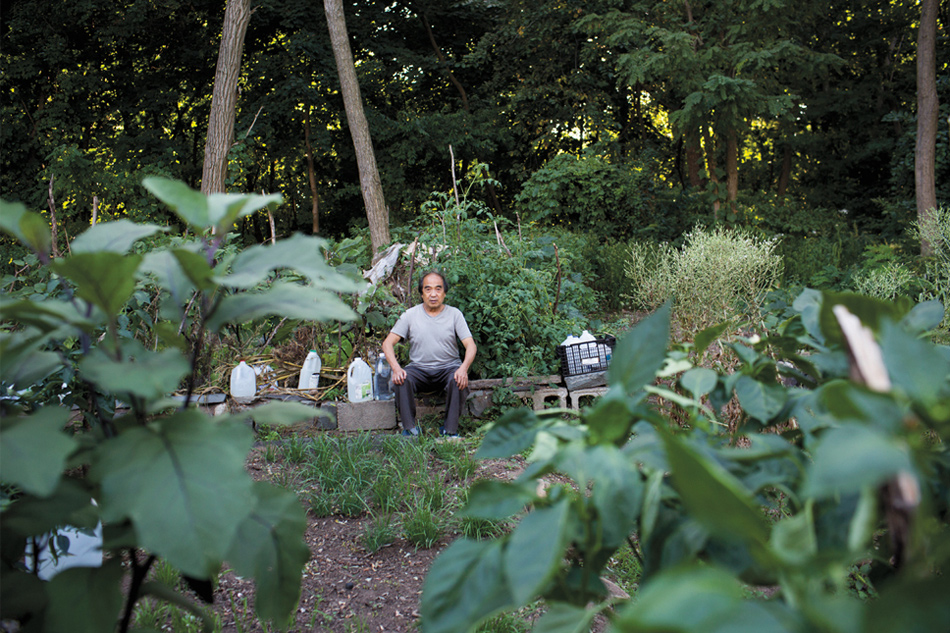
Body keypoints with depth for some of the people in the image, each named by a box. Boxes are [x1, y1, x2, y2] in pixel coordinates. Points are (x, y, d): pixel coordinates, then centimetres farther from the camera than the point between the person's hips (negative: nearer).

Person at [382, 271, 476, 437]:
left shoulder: (454, 314, 1)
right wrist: (396, 368, -23)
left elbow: (470, 345, -7)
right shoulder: (410, 315, 2)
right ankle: (410, 428, -20)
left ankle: (450, 430, -21)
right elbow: (388, 343, -3)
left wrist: (464, 368, -28)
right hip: (419, 368, 1)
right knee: (401, 379, -29)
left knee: (459, 380, -32)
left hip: (448, 367, -1)